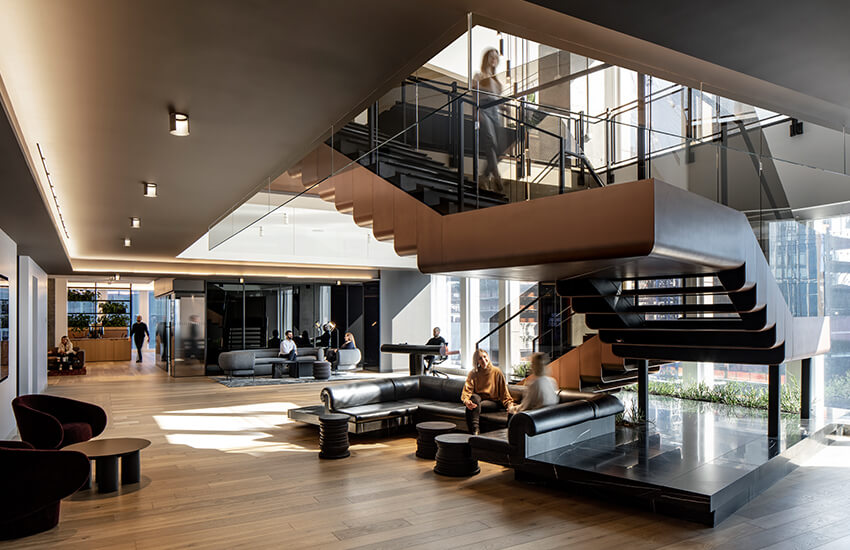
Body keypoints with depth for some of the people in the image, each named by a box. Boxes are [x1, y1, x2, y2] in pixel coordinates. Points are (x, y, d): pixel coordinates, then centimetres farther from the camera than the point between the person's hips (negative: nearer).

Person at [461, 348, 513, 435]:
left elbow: (504, 391, 2)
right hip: (478, 399, 2)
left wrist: (510, 404, -14)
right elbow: (467, 389, -8)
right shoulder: (473, 373, 4)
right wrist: (466, 400, -30)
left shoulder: (496, 372, 1)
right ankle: (475, 431, -44)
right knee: (474, 396, -35)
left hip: (493, 402, -2)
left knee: (474, 407, -32)